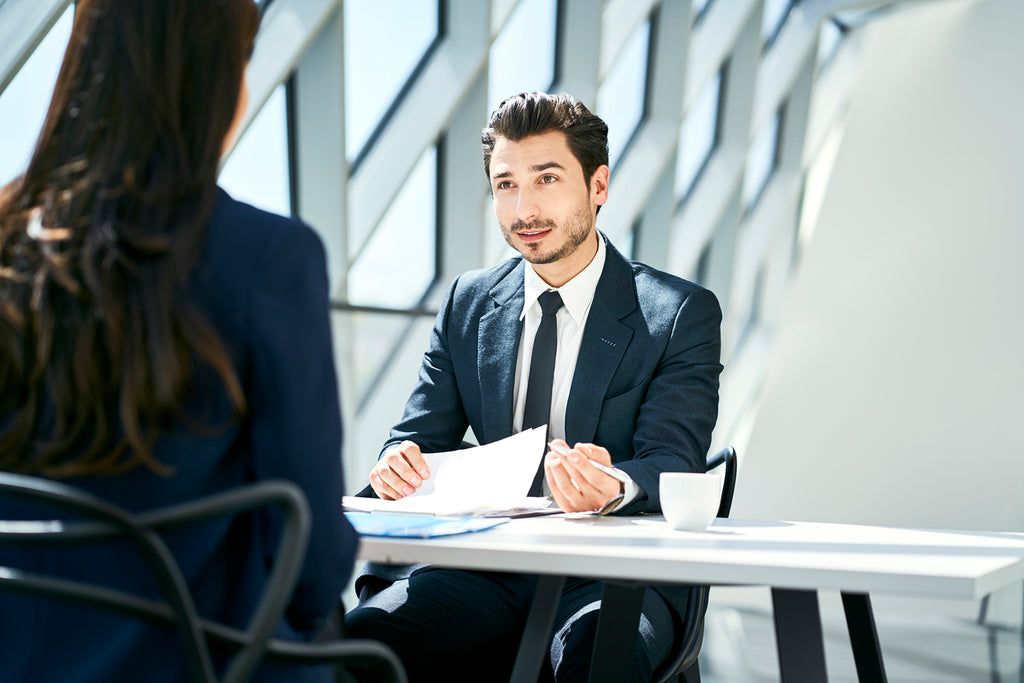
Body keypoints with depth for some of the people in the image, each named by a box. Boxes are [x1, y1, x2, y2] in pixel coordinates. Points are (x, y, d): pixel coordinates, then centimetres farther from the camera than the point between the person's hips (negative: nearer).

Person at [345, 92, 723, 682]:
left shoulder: (682, 314, -1)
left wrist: (614, 487, -35)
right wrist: (399, 465, -15)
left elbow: (670, 462, -11)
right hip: (491, 566, 3)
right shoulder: (468, 302, 11)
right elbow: (421, 431, 10)